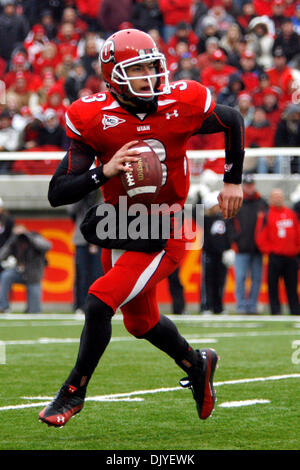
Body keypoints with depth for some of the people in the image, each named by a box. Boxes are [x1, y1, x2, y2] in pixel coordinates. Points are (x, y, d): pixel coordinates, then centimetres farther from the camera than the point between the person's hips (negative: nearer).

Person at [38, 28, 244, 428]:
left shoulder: (182, 106, -15)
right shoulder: (93, 119, -14)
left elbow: (233, 122, 8)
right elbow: (57, 193, -16)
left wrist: (233, 181, 7)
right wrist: (105, 172, -31)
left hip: (164, 235, -4)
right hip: (119, 230, 4)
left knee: (100, 302, -19)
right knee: (140, 322, 19)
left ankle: (74, 391, 1)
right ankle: (196, 364, 49)